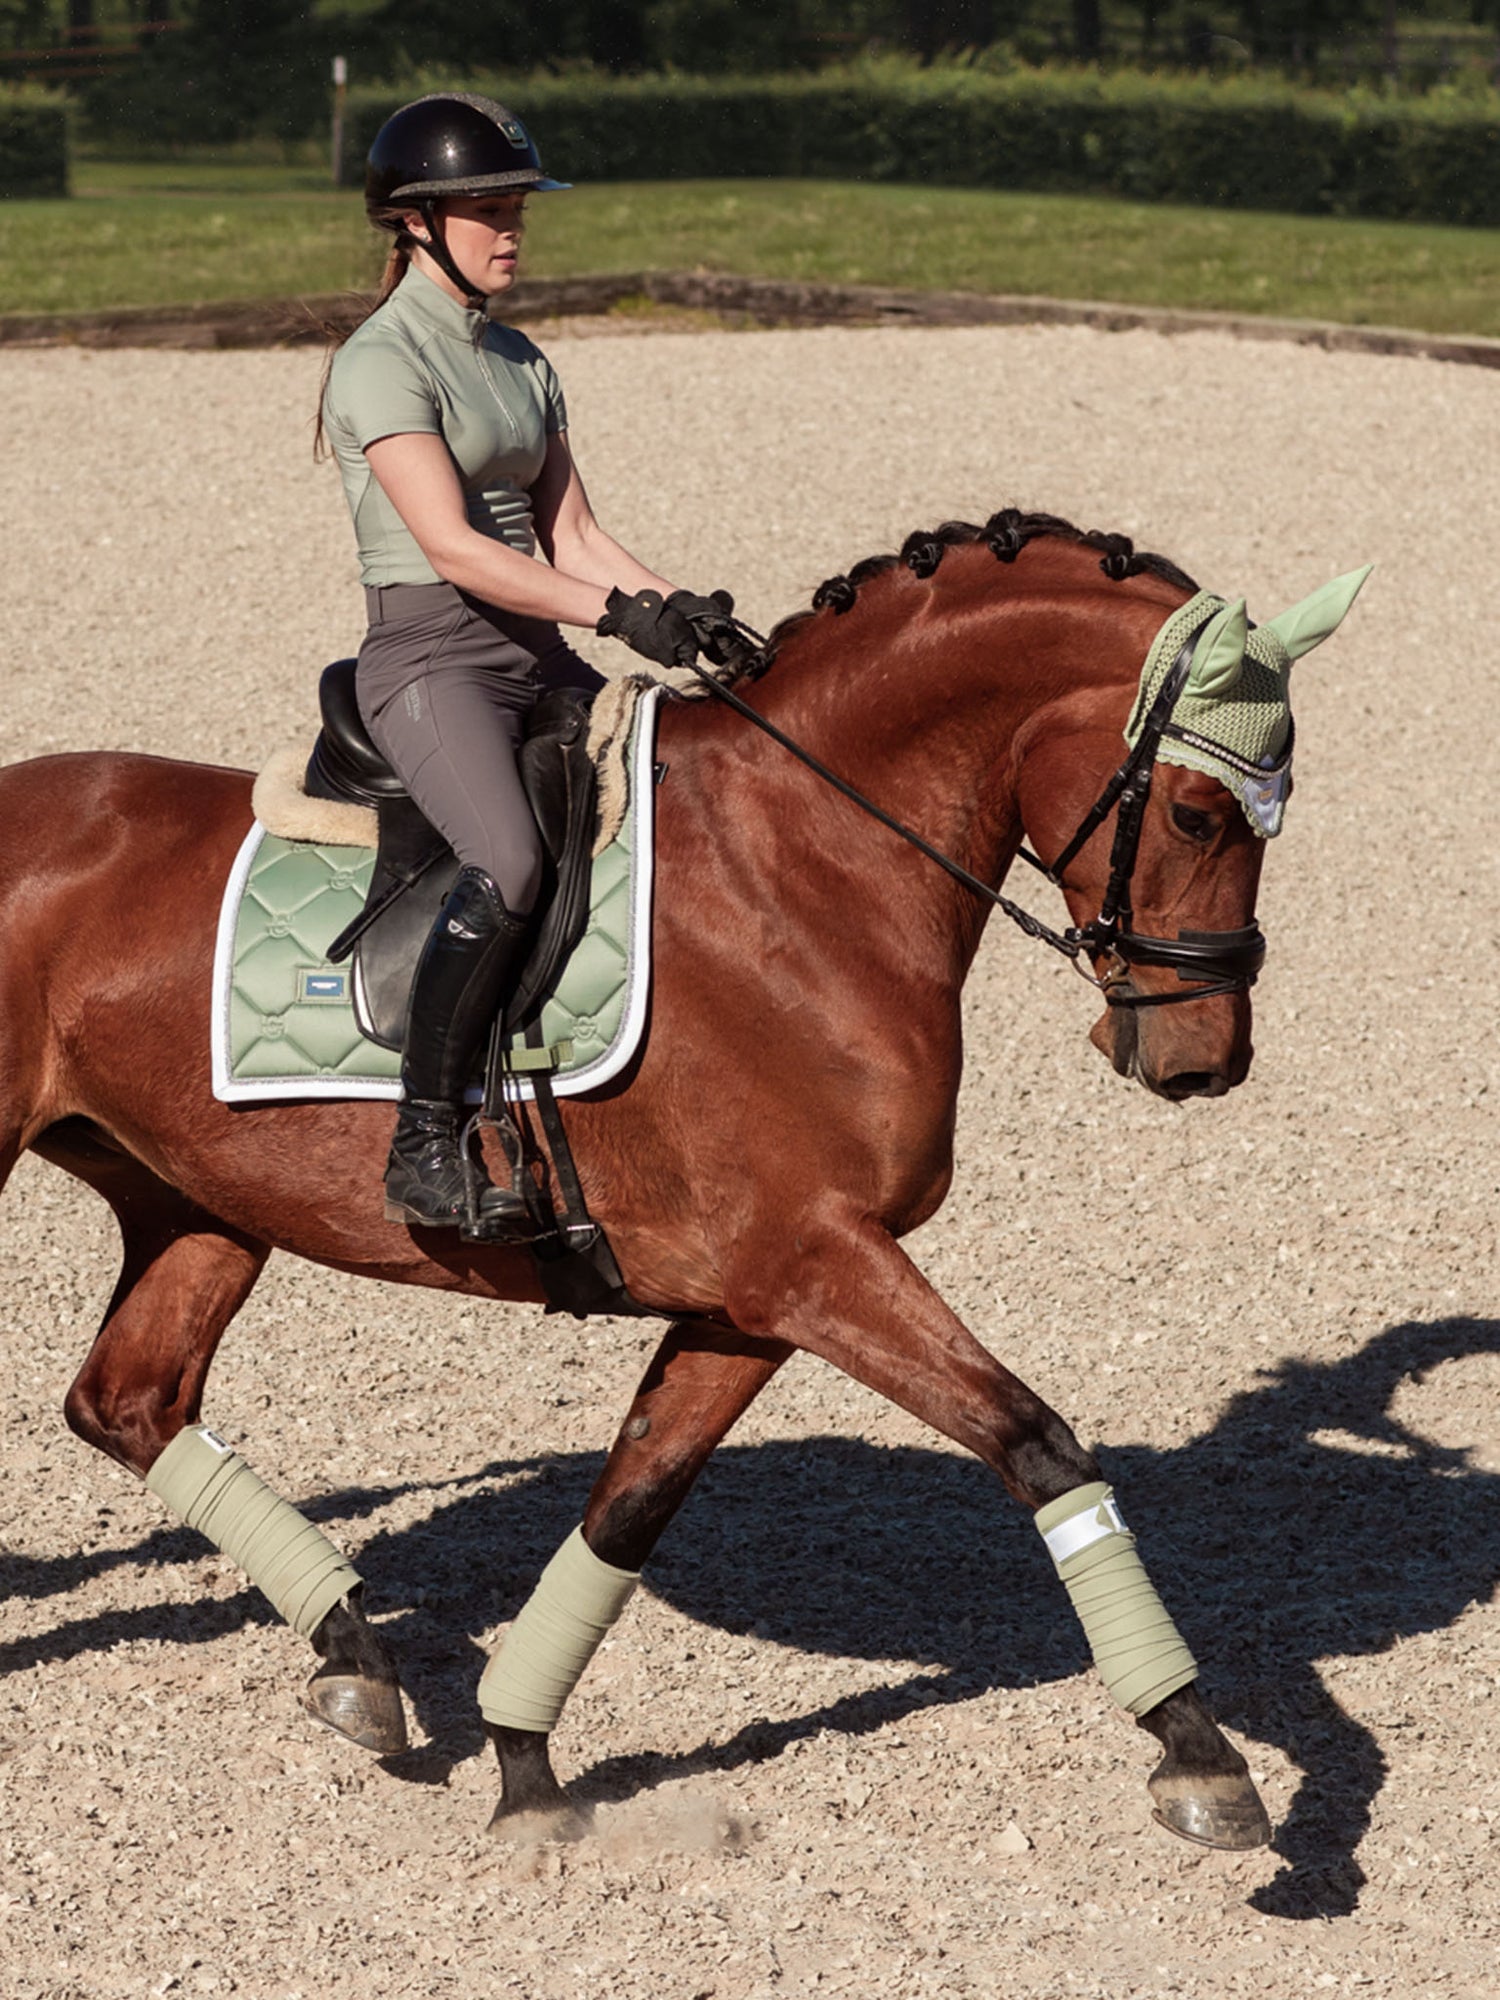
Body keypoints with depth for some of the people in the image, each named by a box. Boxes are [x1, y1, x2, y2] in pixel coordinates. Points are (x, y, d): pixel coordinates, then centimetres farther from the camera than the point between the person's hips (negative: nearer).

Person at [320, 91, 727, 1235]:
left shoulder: (520, 361, 17)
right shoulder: (384, 362, -9)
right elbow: (453, 548, -19)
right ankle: (425, 1142, -23)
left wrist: (680, 608, -4)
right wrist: (615, 613, -26)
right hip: (429, 658, -8)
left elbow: (571, 537, 14)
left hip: (538, 661, 8)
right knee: (510, 865, -32)